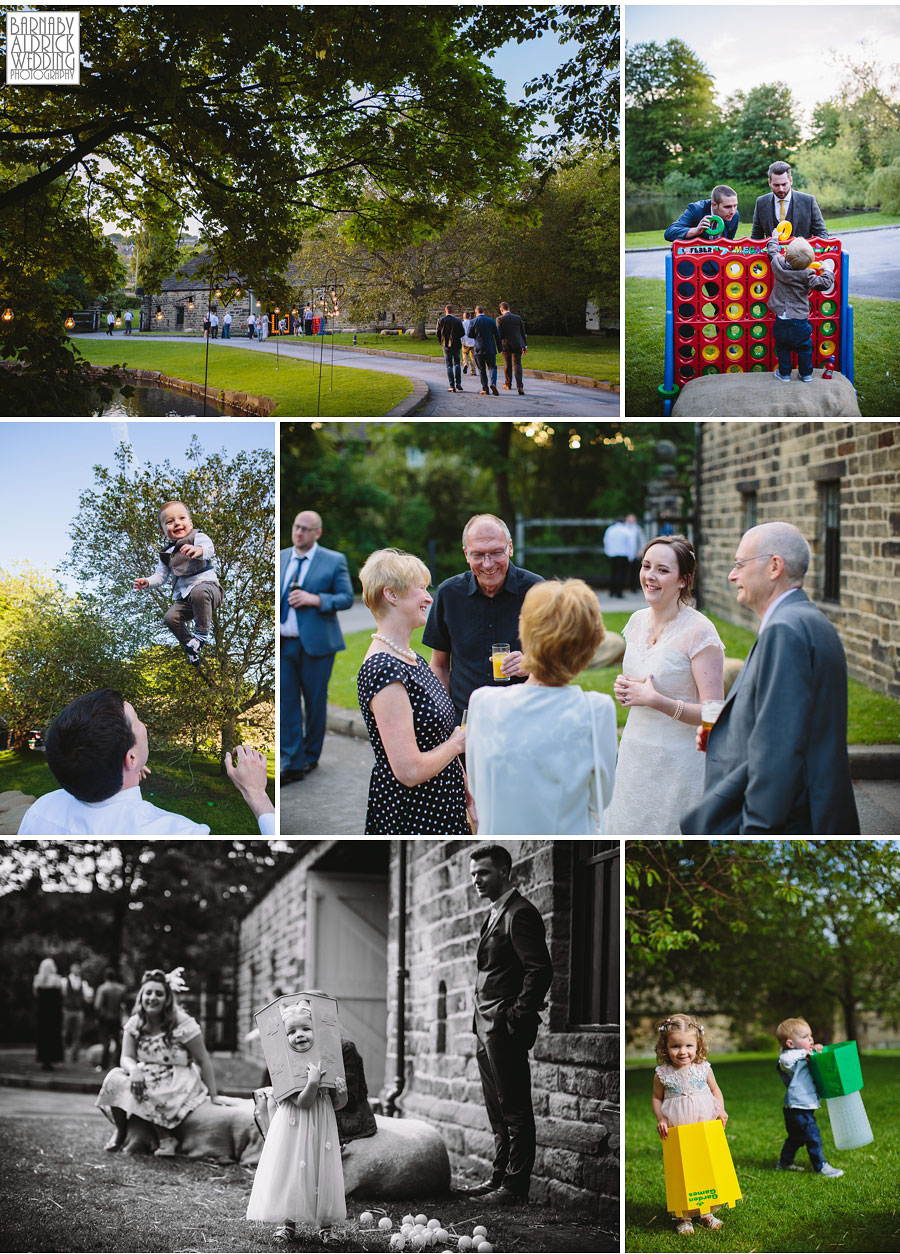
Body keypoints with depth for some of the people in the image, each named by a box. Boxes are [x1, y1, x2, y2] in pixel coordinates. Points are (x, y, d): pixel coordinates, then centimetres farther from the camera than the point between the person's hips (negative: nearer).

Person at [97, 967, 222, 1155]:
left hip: (178, 1085, -5)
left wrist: (213, 1097, -13)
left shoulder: (183, 1023, -13)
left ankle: (166, 1138, -13)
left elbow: (204, 1061, -10)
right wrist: (134, 1069, -29)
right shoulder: (135, 1024, 2)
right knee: (115, 1078, -19)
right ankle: (120, 1132, -3)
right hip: (147, 1080, 5)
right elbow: (126, 1058, -4)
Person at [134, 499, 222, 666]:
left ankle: (203, 633, -24)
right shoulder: (166, 554, 19)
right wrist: (147, 583, -3)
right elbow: (160, 576, 20)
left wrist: (199, 550, -48)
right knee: (170, 617, -18)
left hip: (207, 585, -6)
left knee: (199, 593, -39)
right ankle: (188, 644, 7)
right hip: (184, 598, 6)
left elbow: (209, 548, -23)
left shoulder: (198, 537, 1)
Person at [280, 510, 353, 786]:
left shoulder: (334, 561, -1)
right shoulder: (280, 558, 12)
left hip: (315, 644, -3)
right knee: (287, 701, -2)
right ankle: (292, 763, 1)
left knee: (315, 702, 7)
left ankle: (310, 756, 23)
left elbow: (346, 598, -4)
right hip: (282, 643, 3)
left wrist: (316, 599, -18)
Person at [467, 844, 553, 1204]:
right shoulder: (496, 914, 17)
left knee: (514, 1110, -4)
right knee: (498, 1110, 16)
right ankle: (500, 1177, 24)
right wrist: (482, 1020, 15)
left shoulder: (520, 914, -13)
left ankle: (515, 1186, 1)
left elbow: (540, 970, -19)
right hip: (487, 1027, 10)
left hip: (506, 1029, -10)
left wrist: (516, 1018, -19)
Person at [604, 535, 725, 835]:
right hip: (633, 754, 7)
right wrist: (622, 688, 1)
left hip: (676, 762, -7)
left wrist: (655, 700, -23)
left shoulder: (699, 631, -16)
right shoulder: (638, 620, 6)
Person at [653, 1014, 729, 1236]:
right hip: (676, 1131, -2)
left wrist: (721, 1110, -4)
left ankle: (707, 1212, 24)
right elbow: (657, 1098, 5)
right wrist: (660, 1119, -9)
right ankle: (683, 1217, 11)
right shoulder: (662, 1074, -6)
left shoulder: (703, 1068, -3)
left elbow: (715, 1090, 11)